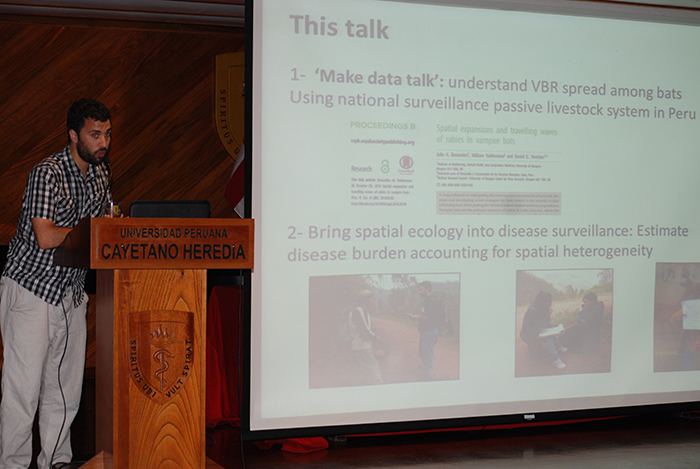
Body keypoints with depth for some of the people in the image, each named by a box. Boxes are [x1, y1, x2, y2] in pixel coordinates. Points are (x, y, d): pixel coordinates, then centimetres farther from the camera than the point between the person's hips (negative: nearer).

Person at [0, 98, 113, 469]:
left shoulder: (100, 173, 9)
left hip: (73, 292, 7)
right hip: (31, 288, -7)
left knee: (66, 389, 8)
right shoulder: (47, 173, -15)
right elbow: (46, 237, -24)